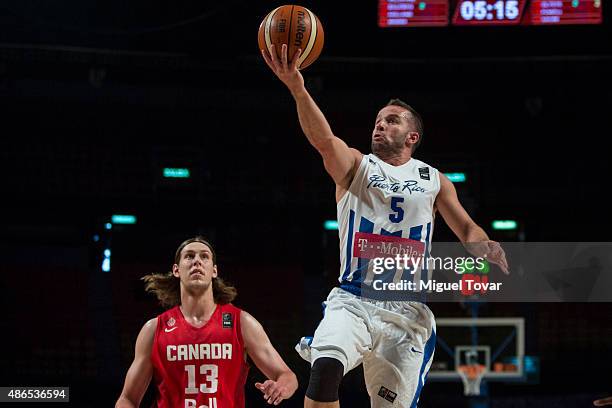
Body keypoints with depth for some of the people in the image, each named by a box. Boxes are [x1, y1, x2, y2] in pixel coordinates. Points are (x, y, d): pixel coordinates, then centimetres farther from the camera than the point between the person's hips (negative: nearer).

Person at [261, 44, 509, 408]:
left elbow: (467, 229, 13)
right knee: (326, 367, -30)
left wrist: (486, 249, -13)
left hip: (407, 312, 2)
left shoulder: (434, 181, 14)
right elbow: (323, 139, -13)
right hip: (352, 302, -2)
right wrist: (298, 89, -33)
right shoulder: (355, 166, 7)